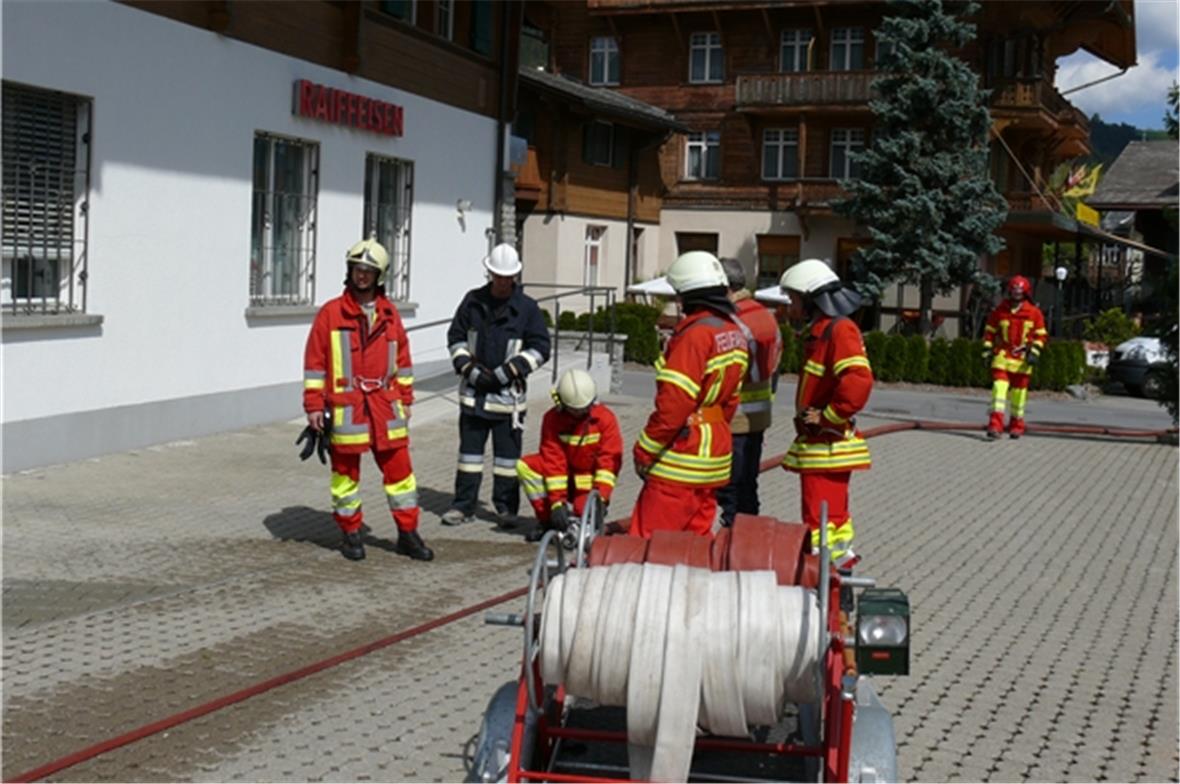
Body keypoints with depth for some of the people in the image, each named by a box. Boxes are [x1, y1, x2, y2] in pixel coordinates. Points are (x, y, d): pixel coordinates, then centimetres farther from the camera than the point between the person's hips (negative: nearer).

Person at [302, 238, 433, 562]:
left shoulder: (390, 314, 10)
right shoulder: (330, 313, -1)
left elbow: (402, 359, 15)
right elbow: (314, 361, -2)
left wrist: (405, 400, 14)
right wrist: (314, 405, -6)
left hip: (385, 404, 3)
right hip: (345, 407, -3)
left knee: (399, 468, 4)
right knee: (346, 472, 6)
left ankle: (408, 533, 13)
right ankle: (350, 534, 18)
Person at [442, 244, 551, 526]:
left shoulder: (527, 307, -3)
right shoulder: (473, 301, 5)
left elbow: (540, 348, -3)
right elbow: (455, 337, 10)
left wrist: (506, 372, -11)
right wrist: (470, 370, -4)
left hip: (508, 393, -2)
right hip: (474, 391, 2)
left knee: (507, 451, 4)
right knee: (470, 447, 7)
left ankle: (506, 507, 14)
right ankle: (463, 505, 13)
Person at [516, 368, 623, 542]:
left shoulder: (605, 418, -16)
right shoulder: (552, 418, -13)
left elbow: (609, 459, -21)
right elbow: (553, 460, -18)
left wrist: (600, 498, -33)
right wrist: (557, 502, -27)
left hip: (589, 482, -2)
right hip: (564, 477, 2)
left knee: (584, 513, -31)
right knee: (525, 466, -22)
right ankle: (547, 519, -12)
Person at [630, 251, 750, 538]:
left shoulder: (695, 333, -17)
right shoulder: (735, 331, 11)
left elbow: (675, 402, -20)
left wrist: (644, 450, -14)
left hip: (683, 455, -9)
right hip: (716, 448, 9)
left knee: (649, 541, -5)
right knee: (698, 534, 15)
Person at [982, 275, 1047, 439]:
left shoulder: (1034, 313, 2)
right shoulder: (999, 310, 3)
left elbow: (1040, 335, 6)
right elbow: (989, 332, 10)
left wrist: (1034, 353, -5)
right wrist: (987, 351, 4)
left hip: (1022, 358, 1)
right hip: (1002, 356, -1)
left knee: (1019, 391, 9)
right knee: (999, 387, -14)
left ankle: (1017, 425, 24)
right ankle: (995, 425, -19)